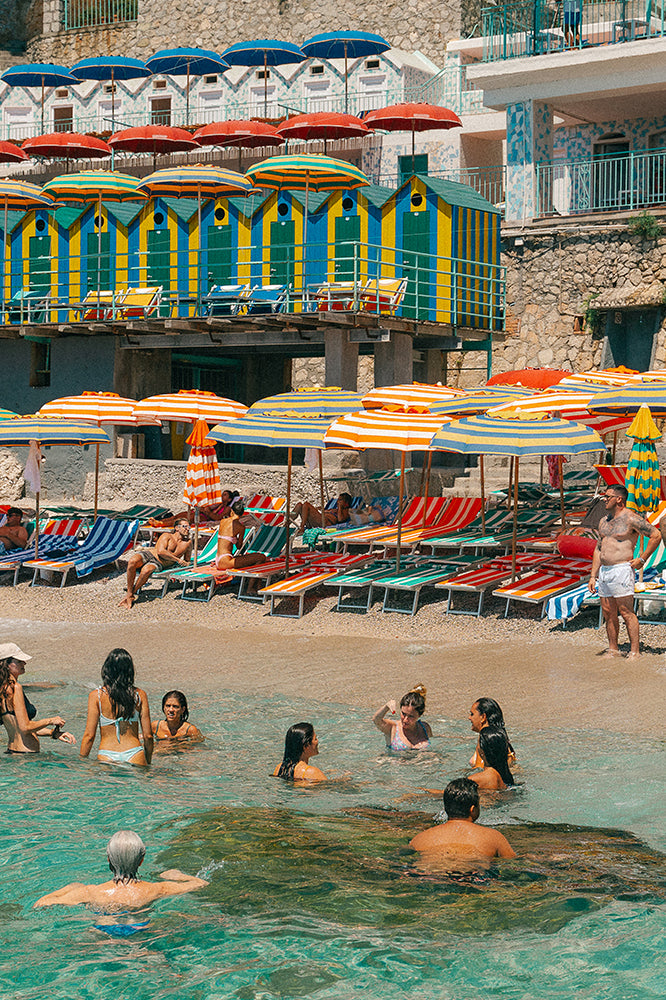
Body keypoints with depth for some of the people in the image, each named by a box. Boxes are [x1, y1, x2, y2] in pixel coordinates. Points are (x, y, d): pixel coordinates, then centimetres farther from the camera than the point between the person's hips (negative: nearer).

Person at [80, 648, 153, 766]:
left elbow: (89, 735, -3)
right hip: (135, 756, 1)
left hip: (107, 756, -1)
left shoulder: (96, 696, -3)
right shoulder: (139, 695, 2)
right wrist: (148, 762, 17)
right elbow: (148, 735, 4)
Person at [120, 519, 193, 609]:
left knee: (146, 570, -38)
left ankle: (130, 595, -22)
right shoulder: (167, 536, 3)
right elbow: (160, 551, -14)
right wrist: (177, 559, -13)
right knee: (132, 561, -37)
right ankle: (129, 591, -23)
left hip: (159, 564, 1)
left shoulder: (188, 542, 13)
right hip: (148, 554, -1)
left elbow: (187, 561, 27)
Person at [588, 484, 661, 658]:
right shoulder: (604, 521, 16)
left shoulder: (631, 518, -8)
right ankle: (613, 650, 18)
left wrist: (642, 559, -9)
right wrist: (593, 576, 15)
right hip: (603, 571, 8)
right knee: (608, 613, 10)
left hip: (621, 570, -8)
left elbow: (656, 535, -9)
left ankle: (635, 651, -3)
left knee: (626, 612, -7)